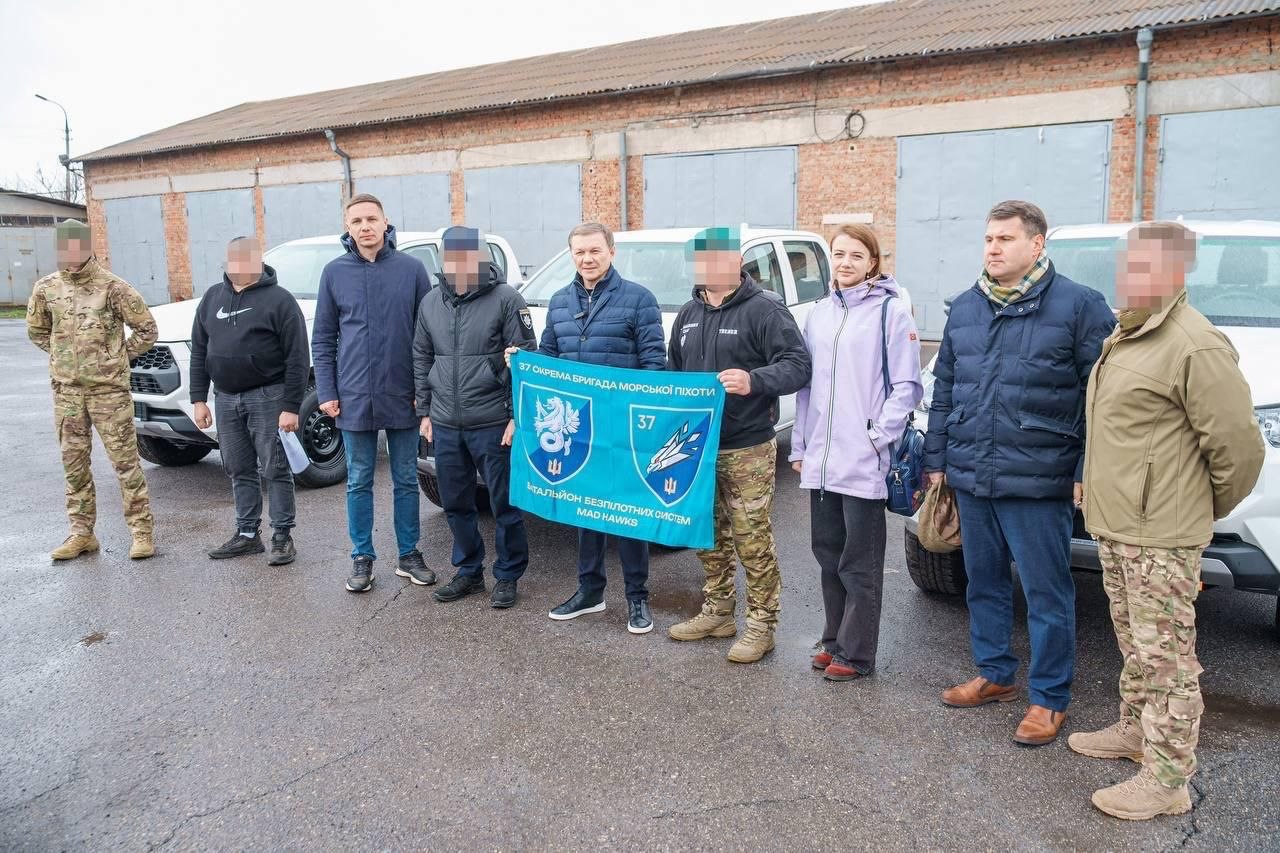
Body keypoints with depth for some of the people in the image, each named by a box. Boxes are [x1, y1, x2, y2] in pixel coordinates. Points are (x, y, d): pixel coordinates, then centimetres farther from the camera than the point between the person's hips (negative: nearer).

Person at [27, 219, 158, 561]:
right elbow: (36, 331, 21)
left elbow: (147, 329, -2)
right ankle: (82, 533, 19)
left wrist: (118, 358, 1)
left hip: (108, 388, -4)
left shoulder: (112, 287, -7)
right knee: (74, 462, 9)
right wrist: (63, 356, 13)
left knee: (125, 459, -2)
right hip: (66, 390, 5)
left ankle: (142, 531, 4)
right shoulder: (46, 288, 5)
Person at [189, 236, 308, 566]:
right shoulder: (212, 298, 11)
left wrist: (291, 406, -15)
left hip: (267, 397, -6)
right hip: (226, 398, 6)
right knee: (239, 470, 12)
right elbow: (199, 351, 14)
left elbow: (297, 357, -11)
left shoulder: (278, 299, -7)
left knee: (275, 469, -1)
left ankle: (282, 536, 7)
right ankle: (247, 533, 22)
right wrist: (199, 398, 8)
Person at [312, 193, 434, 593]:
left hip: (402, 397, -1)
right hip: (353, 399, 1)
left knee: (406, 480, 10)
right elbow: (323, 338, 5)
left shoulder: (412, 268, -2)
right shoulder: (335, 272, 2)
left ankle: (409, 554, 23)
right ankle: (362, 557, 22)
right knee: (358, 482, 10)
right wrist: (326, 392, -1)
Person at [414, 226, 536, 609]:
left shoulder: (506, 299, -7)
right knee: (456, 504, 14)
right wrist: (425, 411, 13)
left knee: (504, 504, 4)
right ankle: (469, 571, 30)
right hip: (445, 426, 5)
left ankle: (507, 576, 19)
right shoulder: (431, 302, 9)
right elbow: (422, 359, 16)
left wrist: (518, 415, -11)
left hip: (493, 425, -5)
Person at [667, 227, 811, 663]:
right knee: (709, 535, 15)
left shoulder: (764, 309, -8)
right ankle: (717, 612, 30)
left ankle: (761, 624, 11)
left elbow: (798, 365, -16)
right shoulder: (689, 314, 14)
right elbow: (674, 373, 23)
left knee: (752, 539, -2)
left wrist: (755, 381, -34)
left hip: (747, 449, -7)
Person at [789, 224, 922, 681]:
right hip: (820, 460, 6)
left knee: (859, 563, 3)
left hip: (865, 462, -6)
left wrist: (878, 437, -13)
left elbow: (907, 386, -6)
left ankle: (855, 653, 16)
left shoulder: (891, 311, -5)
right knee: (827, 552, 14)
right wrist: (800, 445, 12)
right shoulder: (818, 314, 12)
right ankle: (835, 641, 29)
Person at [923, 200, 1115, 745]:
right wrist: (937, 459, 12)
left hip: (1037, 481, -5)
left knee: (1046, 592, 4)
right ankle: (995, 675, 33)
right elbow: (943, 389, 15)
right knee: (983, 583, 16)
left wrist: (1086, 472, -11)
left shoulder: (1079, 306, -5)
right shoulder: (965, 308, 12)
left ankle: (1049, 698, 19)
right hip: (970, 477, 6)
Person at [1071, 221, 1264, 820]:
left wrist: (1211, 507, -2)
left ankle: (1166, 782, 12)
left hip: (1161, 536, -9)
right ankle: (1135, 730, 39)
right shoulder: (1125, 335, 14)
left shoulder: (1195, 347, -18)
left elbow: (1239, 445, -16)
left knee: (1165, 656, 1)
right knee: (1134, 644, 22)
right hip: (1115, 527, 9)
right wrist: (1098, 496, 17)